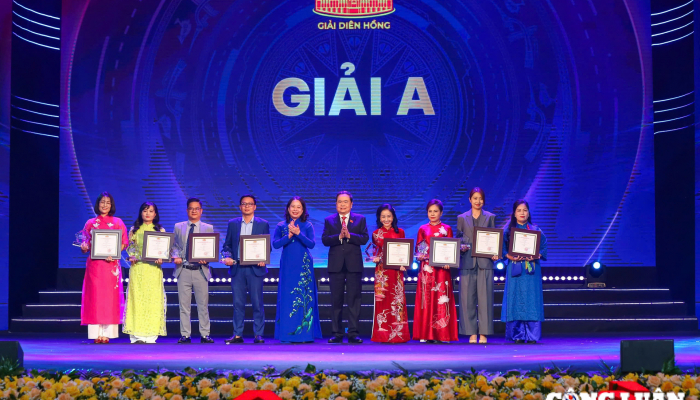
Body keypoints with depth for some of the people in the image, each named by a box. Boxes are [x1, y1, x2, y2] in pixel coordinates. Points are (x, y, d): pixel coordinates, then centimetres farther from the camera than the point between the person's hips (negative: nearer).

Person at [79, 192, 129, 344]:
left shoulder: (118, 222, 10)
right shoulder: (90, 223, 13)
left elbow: (124, 243, 4)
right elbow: (85, 243, 13)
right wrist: (84, 247, -10)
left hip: (111, 263, -1)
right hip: (94, 263, 1)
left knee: (110, 296, -5)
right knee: (95, 295, -5)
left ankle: (107, 333, -5)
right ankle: (97, 333, -5)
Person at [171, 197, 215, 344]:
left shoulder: (208, 228, 10)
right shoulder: (178, 227, 12)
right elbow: (174, 246, 12)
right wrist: (176, 256, -8)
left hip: (200, 270, -1)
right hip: (183, 270, 1)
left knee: (203, 304, 1)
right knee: (184, 305, 2)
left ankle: (205, 335, 6)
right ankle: (185, 335, 7)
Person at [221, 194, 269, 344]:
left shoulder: (263, 224, 7)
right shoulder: (233, 223, 12)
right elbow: (227, 245, 14)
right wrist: (228, 257, -6)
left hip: (255, 268, -2)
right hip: (237, 268, 2)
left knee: (257, 302, -1)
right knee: (238, 302, 3)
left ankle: (258, 335, 4)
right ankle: (237, 334, 7)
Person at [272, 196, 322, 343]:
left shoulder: (307, 226, 4)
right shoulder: (281, 226, 6)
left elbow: (311, 244, -8)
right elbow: (275, 244, -4)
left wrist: (298, 233, -20)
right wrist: (289, 236, -17)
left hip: (304, 265, -1)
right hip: (287, 266, 1)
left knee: (304, 296, -3)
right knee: (287, 297, -1)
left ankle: (305, 333, 1)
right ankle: (287, 334, 3)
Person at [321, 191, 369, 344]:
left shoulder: (360, 219, 9)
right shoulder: (329, 220, 10)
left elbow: (365, 238, -4)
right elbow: (324, 240, -3)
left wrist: (349, 235, -18)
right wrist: (339, 236, -18)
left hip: (354, 264, -1)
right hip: (336, 265, 1)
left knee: (354, 300, -2)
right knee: (336, 300, 3)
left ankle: (353, 333, 1)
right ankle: (337, 334, 8)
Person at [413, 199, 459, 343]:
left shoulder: (447, 229, 9)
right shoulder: (423, 229, 12)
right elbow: (418, 249, 13)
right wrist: (421, 254, -8)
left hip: (442, 268, -1)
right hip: (426, 269, 1)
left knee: (442, 299, -5)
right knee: (426, 299, -3)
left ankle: (442, 334, -3)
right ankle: (425, 335, -2)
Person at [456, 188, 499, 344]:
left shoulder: (490, 217, 10)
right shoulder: (462, 218, 11)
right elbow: (458, 238, 14)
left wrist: (494, 254, -6)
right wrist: (461, 247, -7)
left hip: (485, 262, 0)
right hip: (468, 262, 1)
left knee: (485, 297, -4)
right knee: (467, 298, -1)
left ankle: (483, 333, 1)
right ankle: (472, 333, 5)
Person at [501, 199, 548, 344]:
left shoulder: (536, 230, 9)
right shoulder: (509, 230, 8)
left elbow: (543, 248, 6)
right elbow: (503, 249, 4)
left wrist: (535, 256, -13)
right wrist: (511, 257, -14)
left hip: (532, 270, 0)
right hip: (515, 270, 0)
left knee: (532, 299, -5)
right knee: (516, 300, -3)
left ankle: (532, 335, -3)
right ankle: (518, 335, 1)